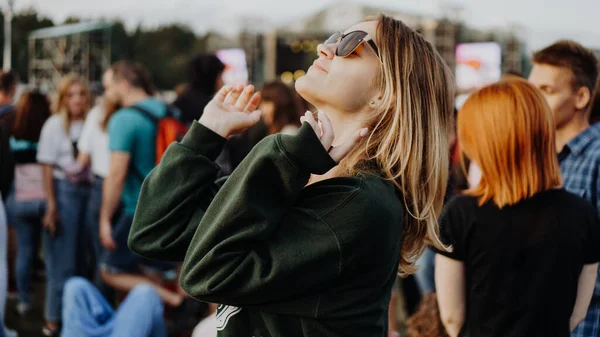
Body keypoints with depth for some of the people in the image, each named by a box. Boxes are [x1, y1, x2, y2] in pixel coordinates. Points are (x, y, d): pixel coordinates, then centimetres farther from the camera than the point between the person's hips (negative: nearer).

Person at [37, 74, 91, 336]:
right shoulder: (54, 125, -4)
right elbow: (48, 168, -7)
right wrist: (51, 205, -13)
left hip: (87, 190, 5)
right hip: (64, 191, -5)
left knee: (81, 257, 12)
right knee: (62, 260, -1)